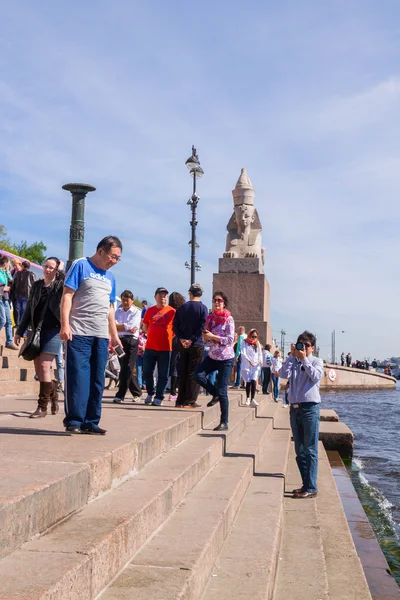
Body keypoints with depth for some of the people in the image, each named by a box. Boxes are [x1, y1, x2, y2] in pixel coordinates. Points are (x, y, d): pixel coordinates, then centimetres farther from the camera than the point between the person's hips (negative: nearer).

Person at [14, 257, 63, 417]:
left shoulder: (61, 285, 2)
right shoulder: (36, 285, 12)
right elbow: (29, 309, 15)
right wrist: (20, 331, 14)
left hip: (53, 330, -5)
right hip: (36, 330, 5)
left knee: (44, 366, -13)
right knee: (38, 369, 6)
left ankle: (42, 407, -6)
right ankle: (53, 395, 28)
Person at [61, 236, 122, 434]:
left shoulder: (110, 277, 18)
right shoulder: (81, 266, -1)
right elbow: (67, 295, -7)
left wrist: (114, 334, 18)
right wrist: (65, 325, -16)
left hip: (102, 336, 6)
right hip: (79, 333, -6)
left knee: (97, 380, 6)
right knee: (78, 376, -8)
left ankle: (91, 421, 11)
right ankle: (74, 419, -2)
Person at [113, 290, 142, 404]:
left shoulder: (136, 312, 0)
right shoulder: (118, 311, 14)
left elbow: (129, 326, -12)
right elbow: (114, 326, 1)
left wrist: (118, 326, -3)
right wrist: (126, 328, -11)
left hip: (131, 341, -5)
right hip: (120, 340, 5)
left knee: (126, 369, -8)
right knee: (125, 368, 9)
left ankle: (120, 395, -7)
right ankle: (137, 392, 24)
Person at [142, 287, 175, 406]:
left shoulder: (172, 311, 0)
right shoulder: (150, 310, 9)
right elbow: (145, 327, 17)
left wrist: (168, 336, -7)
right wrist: (153, 335, 6)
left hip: (165, 348, -3)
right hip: (150, 347, 3)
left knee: (163, 375, 1)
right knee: (147, 372, 4)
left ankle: (159, 398, 9)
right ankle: (150, 393, 24)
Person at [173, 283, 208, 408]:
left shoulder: (182, 307, 7)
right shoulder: (202, 308, -5)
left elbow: (175, 326, 1)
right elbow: (202, 327, -15)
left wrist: (181, 339, -6)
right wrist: (192, 340, -14)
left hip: (183, 344, 4)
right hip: (197, 345, -4)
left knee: (183, 372, 10)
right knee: (194, 373, 0)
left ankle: (181, 400, 12)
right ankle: (190, 401, -2)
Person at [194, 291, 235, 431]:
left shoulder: (228, 319, -9)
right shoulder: (210, 318, 7)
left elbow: (230, 340, -16)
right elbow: (205, 338, 12)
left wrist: (212, 336, -20)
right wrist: (205, 336, -11)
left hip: (226, 358, -6)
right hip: (212, 356, 6)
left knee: (222, 391, -5)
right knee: (198, 374, -17)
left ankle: (224, 423, 6)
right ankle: (215, 394, 10)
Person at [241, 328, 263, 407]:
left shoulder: (257, 343, 9)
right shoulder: (244, 342, -2)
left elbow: (260, 353, 11)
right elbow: (243, 353, -12)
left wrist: (260, 360, -9)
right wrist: (249, 361, -26)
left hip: (255, 365, 2)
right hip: (246, 365, -2)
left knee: (254, 381, -13)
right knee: (248, 382, 1)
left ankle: (252, 399, -13)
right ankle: (248, 398, 20)